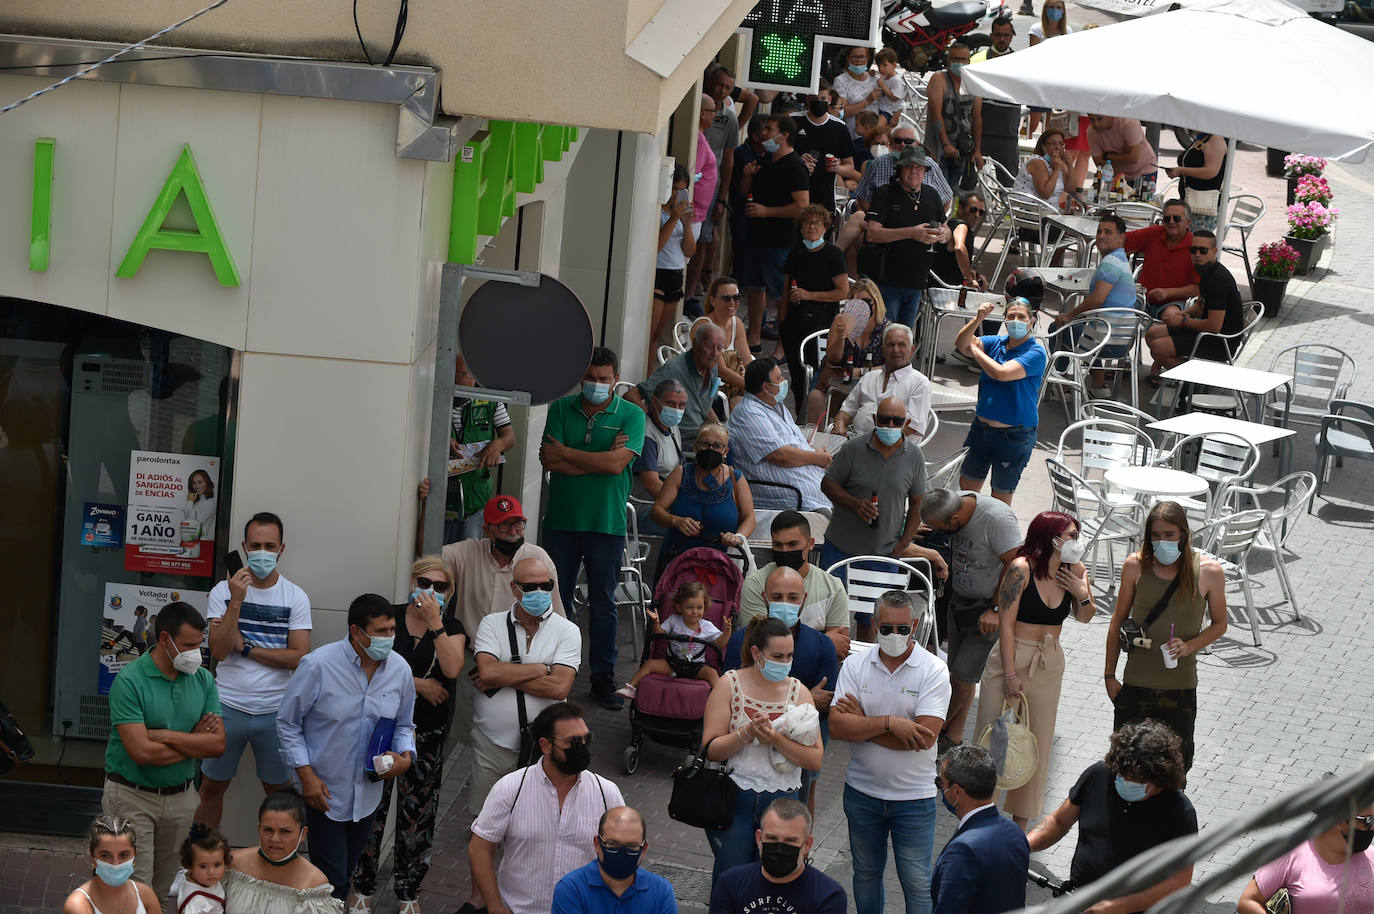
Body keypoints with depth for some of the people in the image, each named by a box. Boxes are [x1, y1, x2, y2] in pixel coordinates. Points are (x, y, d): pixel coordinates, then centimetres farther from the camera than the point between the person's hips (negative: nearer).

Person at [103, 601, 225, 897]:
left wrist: (167, 736, -16)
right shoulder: (129, 681, -15)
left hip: (181, 797, 5)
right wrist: (193, 741, -10)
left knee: (164, 889, 11)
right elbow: (142, 752, -22)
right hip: (132, 797, -5)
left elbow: (218, 744, -5)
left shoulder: (203, 680, 3)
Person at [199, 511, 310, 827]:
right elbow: (218, 651, -11)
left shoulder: (295, 597, 0)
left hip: (275, 710, 0)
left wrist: (246, 647, -12)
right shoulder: (224, 591, -1)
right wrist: (237, 601, -19)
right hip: (228, 706, 0)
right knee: (211, 788, 8)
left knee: (279, 792, 8)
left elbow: (299, 657, -9)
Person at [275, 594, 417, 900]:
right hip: (324, 794, -5)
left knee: (345, 875, 18)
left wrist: (405, 757, -8)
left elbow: (404, 725, 13)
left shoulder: (399, 670, -2)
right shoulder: (318, 665, -17)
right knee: (332, 881, -7)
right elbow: (288, 723, -8)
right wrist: (307, 776, -13)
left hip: (367, 794, 5)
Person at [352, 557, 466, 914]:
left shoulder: (452, 628, 2)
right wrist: (417, 684, -13)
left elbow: (452, 670, -17)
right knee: (371, 807, 1)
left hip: (427, 734, 1)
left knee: (417, 813, 5)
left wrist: (435, 622, -20)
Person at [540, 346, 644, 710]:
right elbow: (550, 461, -7)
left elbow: (616, 464, -14)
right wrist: (600, 458, -11)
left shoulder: (631, 415, -1)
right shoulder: (561, 409, 5)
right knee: (557, 599, 5)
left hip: (607, 523, -2)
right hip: (561, 520, 2)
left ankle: (603, 677, 12)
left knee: (603, 603, 4)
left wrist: (566, 453, -9)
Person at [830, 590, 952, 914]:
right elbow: (837, 726, -13)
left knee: (917, 883, 2)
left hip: (914, 795, -3)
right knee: (866, 874, 19)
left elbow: (924, 737, -21)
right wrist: (889, 723, -24)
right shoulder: (855, 666, -3)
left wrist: (861, 725, -15)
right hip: (862, 790, 3)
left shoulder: (934, 671, -11)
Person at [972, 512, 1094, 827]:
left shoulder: (1075, 570, -2)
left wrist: (1082, 595, -10)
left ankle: (1020, 822, 22)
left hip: (1049, 663, 5)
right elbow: (1006, 623, -16)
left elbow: (1084, 618, 12)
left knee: (1036, 742, 10)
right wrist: (1010, 674, -18)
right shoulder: (1021, 568, -18)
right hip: (1012, 657, -5)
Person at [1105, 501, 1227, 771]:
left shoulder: (1208, 571, -9)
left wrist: (1189, 645, -15)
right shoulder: (1136, 565, -6)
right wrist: (1110, 675, 7)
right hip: (1136, 685, 1)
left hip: (1180, 687, -1)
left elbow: (1219, 624, 5)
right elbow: (1118, 621, 6)